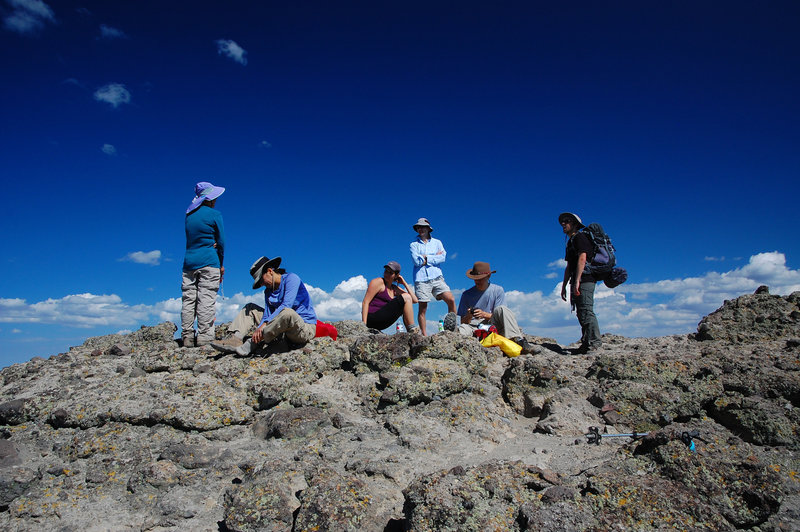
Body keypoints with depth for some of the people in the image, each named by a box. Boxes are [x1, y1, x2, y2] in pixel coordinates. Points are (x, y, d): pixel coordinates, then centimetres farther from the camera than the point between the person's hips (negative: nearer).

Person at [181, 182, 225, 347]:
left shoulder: (189, 215, 13)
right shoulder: (215, 214, -2)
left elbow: (191, 239, 14)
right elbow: (221, 242, 1)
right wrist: (221, 264, 11)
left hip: (189, 262, 5)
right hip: (209, 262, -5)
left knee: (188, 300, 4)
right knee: (206, 300, -6)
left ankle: (187, 337, 4)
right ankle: (204, 337, -7)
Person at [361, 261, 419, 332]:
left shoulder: (395, 289, 16)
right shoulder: (379, 282, -4)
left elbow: (414, 300, 11)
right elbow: (365, 302, -12)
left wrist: (404, 283, 8)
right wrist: (364, 325, -21)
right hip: (372, 318, -8)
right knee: (406, 297, -11)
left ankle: (409, 333, 1)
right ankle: (412, 330, -12)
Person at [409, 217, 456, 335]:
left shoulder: (437, 242, 15)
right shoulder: (414, 244, 9)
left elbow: (443, 258, -1)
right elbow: (417, 261, -7)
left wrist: (426, 258, -6)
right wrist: (435, 256, -2)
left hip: (436, 277, 2)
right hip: (421, 279, -2)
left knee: (451, 300, -12)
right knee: (422, 309, -2)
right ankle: (423, 335, 5)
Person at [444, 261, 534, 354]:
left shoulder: (498, 290, 8)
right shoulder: (466, 294, 10)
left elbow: (499, 315, 0)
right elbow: (463, 322, 6)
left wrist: (484, 315, -20)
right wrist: (468, 317, -18)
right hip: (474, 327, 0)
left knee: (502, 309, -28)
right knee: (463, 328, -34)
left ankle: (518, 339, -44)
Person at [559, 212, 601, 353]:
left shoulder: (580, 237, -4)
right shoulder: (570, 242, 25)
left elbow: (582, 259, -17)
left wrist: (577, 281, -26)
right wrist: (564, 286, 24)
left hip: (585, 280, -10)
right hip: (577, 283, 10)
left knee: (586, 311, -15)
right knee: (581, 313, 8)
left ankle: (594, 342, -17)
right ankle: (586, 343, 10)